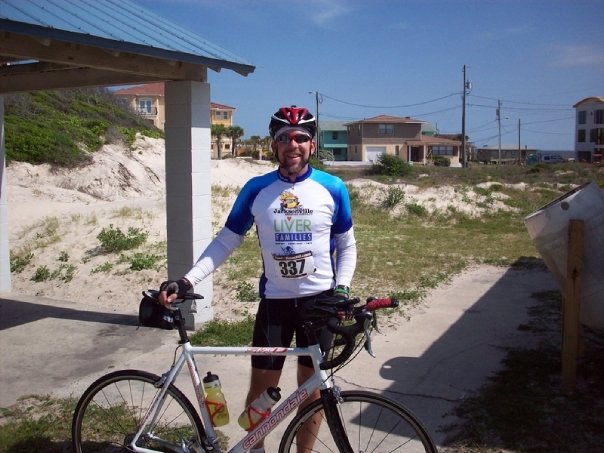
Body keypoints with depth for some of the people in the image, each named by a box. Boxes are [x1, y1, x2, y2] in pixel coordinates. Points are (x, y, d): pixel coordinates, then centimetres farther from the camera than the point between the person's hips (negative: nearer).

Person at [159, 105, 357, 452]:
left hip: (320, 300, 0)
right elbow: (225, 241, 0)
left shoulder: (333, 188, -3)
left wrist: (341, 288, -7)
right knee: (262, 386, 6)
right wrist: (187, 281, -9)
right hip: (274, 301, 0)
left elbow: (347, 245, 6)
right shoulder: (256, 189, -3)